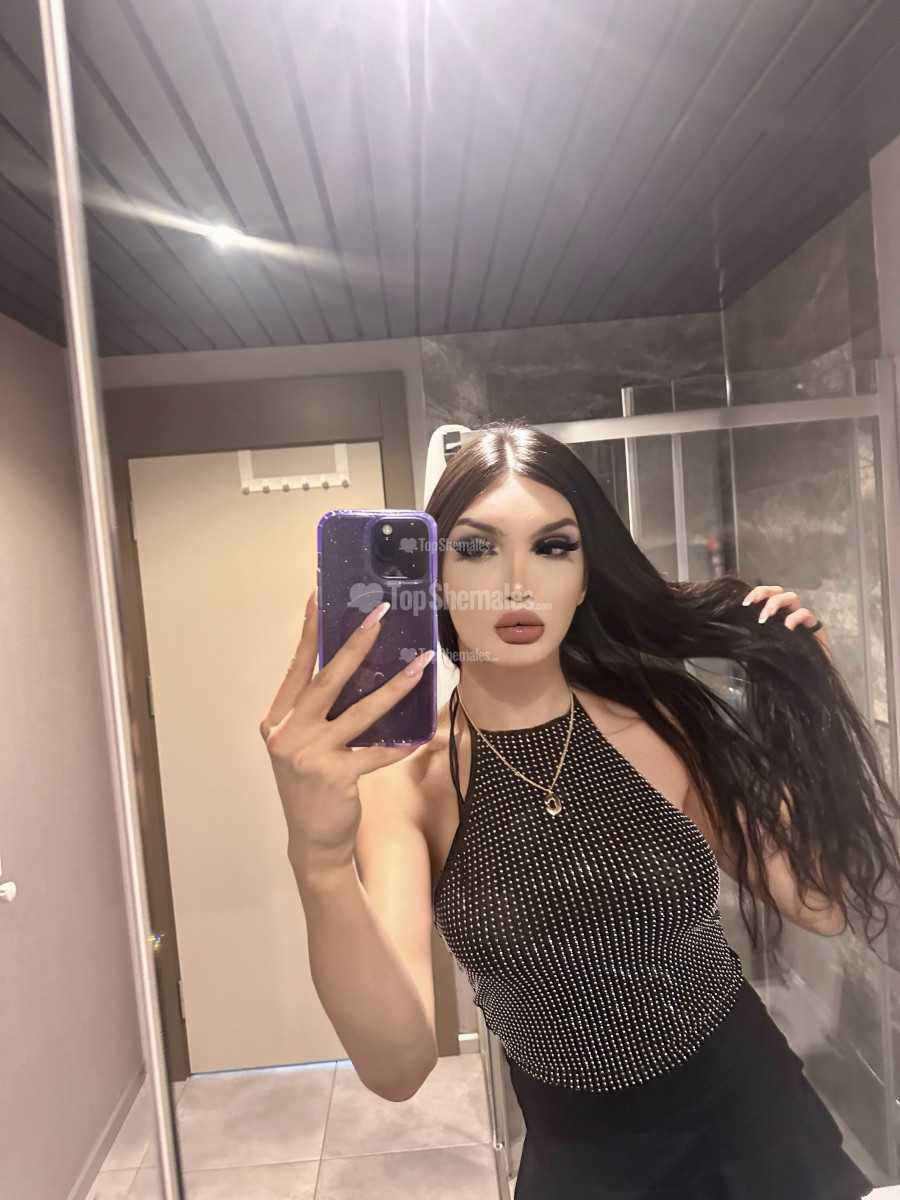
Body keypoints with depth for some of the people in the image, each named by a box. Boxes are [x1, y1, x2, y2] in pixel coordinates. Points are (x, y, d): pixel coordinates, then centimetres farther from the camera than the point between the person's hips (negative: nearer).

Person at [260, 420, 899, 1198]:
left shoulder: (660, 719, -14)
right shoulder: (404, 779, -19)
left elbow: (825, 902, -9)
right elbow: (398, 1065, -29)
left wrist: (802, 693, -15)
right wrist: (320, 864, -48)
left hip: (755, 1114, 2)